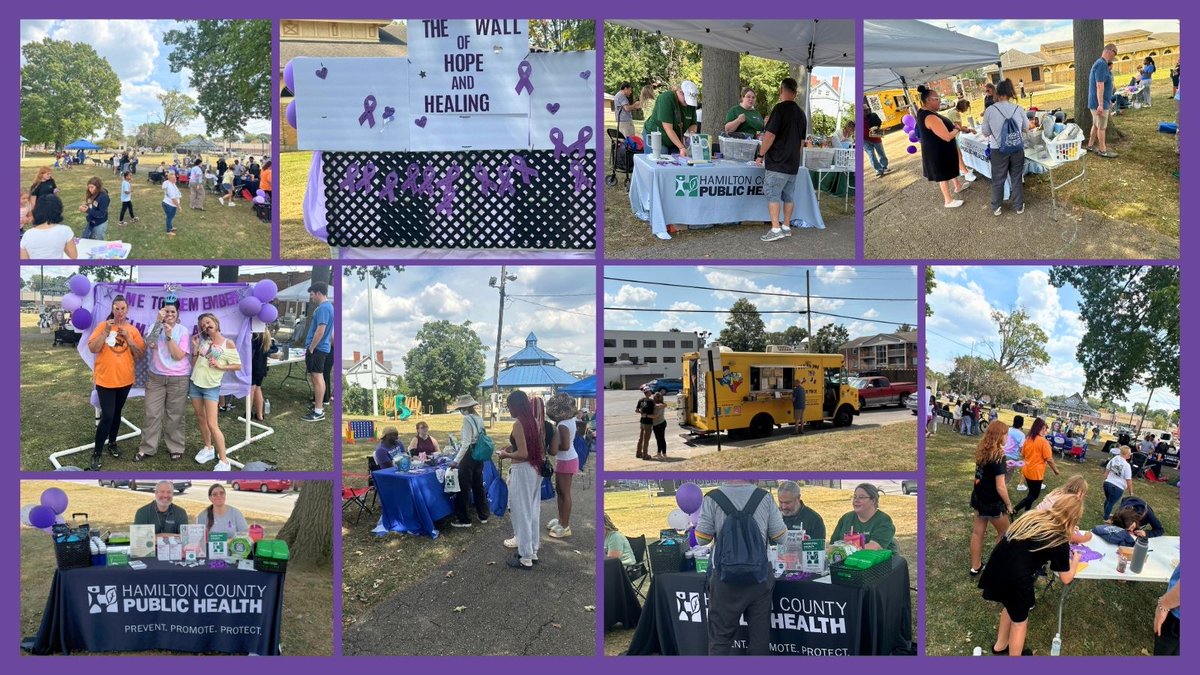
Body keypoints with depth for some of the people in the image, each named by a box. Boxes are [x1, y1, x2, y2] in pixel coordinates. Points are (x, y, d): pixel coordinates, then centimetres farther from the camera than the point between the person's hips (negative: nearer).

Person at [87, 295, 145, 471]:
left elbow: (140, 353, -1)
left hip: (125, 379, 4)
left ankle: (112, 443, 35)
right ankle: (96, 454, -1)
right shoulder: (103, 326, -5)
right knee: (107, 416, -10)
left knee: (117, 413, 17)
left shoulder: (132, 330, 3)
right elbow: (92, 348, -13)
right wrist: (106, 331, -21)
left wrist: (128, 337, -13)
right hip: (105, 379, -3)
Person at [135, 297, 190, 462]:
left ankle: (175, 447, 18)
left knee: (175, 415, 6)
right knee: (152, 414, 3)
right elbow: (150, 344, -20)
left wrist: (169, 336, -19)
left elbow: (178, 355, -12)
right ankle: (147, 448, 12)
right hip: (155, 377, 1)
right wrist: (158, 321, -26)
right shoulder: (155, 327, 0)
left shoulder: (183, 331, -4)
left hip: (178, 379, -1)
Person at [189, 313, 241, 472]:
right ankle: (208, 448, 34)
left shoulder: (228, 344, -7)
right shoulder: (203, 341, 8)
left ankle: (224, 461, -9)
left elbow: (238, 366, -4)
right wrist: (195, 347, -2)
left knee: (212, 424, -11)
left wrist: (220, 366, -16)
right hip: (195, 384, 6)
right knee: (201, 418, 15)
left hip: (211, 387, -6)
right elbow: (194, 364, 9)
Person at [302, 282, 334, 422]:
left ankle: (319, 412, -5)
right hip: (320, 348, 10)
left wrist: (311, 349, -19)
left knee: (317, 378, -7)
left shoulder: (323, 308, -18)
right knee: (316, 378, 15)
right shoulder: (328, 306, 15)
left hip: (317, 348, -10)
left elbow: (320, 330, -24)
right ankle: (318, 407, 22)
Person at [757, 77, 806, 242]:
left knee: (772, 194, -7)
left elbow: (770, 135, -17)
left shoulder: (780, 108, -13)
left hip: (777, 162, -8)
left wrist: (761, 155, -8)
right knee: (788, 195, 13)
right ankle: (786, 227, 18)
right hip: (793, 163, 8)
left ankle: (776, 229, -14)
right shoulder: (800, 113, 11)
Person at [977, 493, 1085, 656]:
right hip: (1015, 580, -7)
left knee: (1011, 606, 33)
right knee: (1019, 620, 20)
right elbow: (1066, 579, 8)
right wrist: (1075, 560, 27)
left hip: (994, 571, 7)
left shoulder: (1033, 516, 11)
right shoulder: (1060, 541, -4)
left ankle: (1000, 646, 50)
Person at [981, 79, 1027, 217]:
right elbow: (1026, 127, 8)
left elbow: (986, 133, -4)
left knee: (998, 179, 15)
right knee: (1017, 178, 17)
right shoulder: (1019, 109, -9)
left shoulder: (989, 111, -15)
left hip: (998, 150, -1)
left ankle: (996, 208, 26)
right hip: (1017, 149, 1)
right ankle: (1019, 206, 27)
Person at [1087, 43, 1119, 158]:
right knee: (1101, 127, -2)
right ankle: (1103, 150, 5)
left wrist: (1108, 100, 28)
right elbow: (1100, 86, -25)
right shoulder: (1102, 65, -20)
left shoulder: (1100, 63, 13)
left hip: (1094, 102, 10)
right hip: (1100, 103, -10)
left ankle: (1090, 145, 26)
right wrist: (1100, 105, -27)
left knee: (1096, 125, 18)